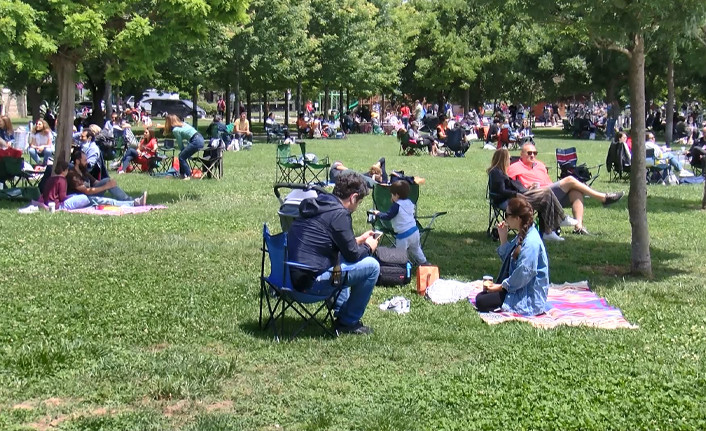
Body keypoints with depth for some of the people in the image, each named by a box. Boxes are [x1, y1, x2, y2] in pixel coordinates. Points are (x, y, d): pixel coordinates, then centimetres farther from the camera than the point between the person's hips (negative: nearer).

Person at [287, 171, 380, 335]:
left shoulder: (314, 206, 13)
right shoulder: (339, 214, -15)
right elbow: (352, 254, -10)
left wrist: (358, 240, 30)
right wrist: (368, 247, 10)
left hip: (292, 276, 10)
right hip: (309, 282, -10)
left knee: (339, 258, 34)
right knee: (372, 266, -3)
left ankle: (341, 313, 30)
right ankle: (348, 322, 9)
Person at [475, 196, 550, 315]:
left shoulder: (531, 242, -22)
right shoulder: (522, 236, 10)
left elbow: (524, 273, -25)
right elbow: (508, 258, 20)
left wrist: (502, 286, -16)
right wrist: (503, 238, 7)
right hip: (519, 289, 10)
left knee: (482, 302, -18)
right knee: (480, 296, 6)